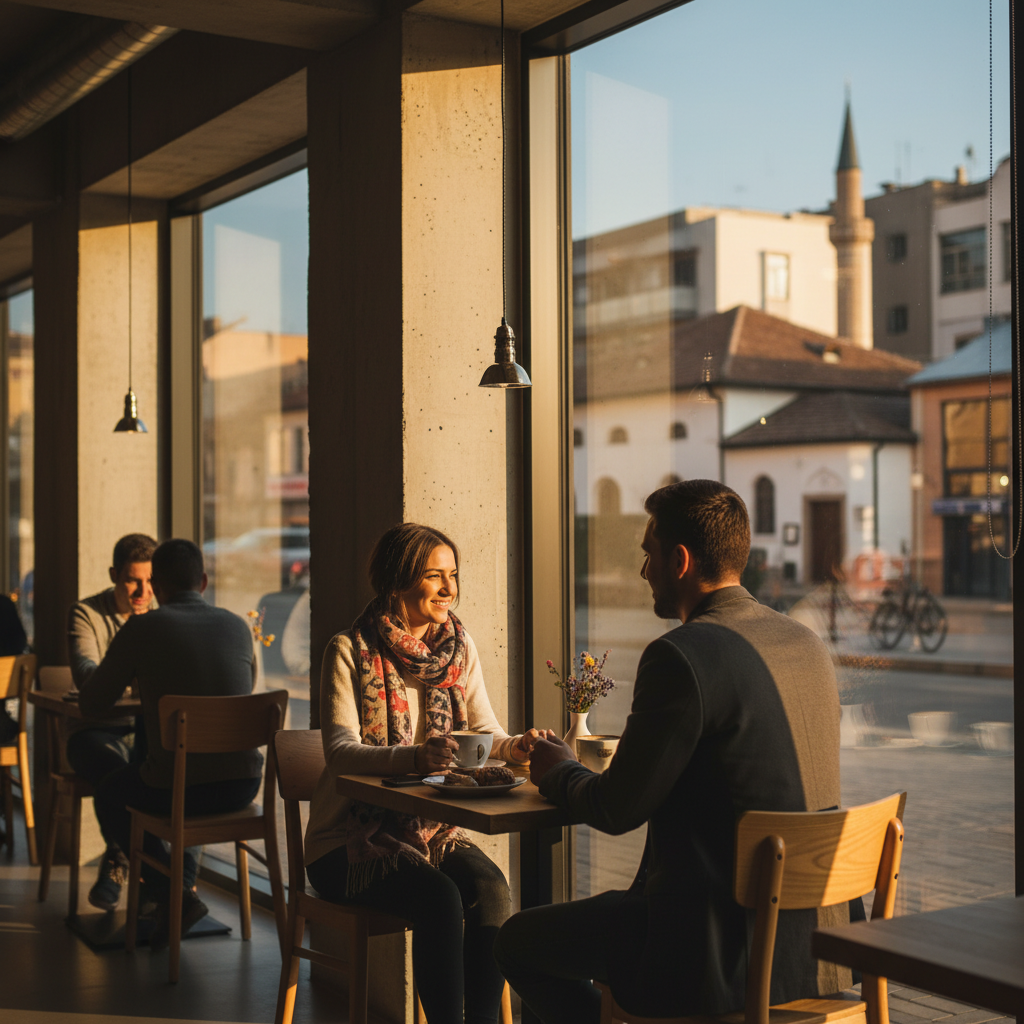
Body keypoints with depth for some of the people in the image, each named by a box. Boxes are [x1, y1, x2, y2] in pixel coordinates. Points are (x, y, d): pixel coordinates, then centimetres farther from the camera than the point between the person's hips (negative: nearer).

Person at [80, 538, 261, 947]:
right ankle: (184, 879, 38)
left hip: (177, 788, -5)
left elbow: (92, 704, 3)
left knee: (108, 793, 27)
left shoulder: (142, 629, -6)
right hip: (242, 786, 5)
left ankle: (173, 895, 11)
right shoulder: (238, 626, 7)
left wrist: (133, 676, 26)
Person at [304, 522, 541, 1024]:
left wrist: (517, 747, -21)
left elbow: (487, 734, 3)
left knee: (490, 886, -25)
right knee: (439, 897, -29)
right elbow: (341, 750, -21)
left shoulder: (459, 647, 7)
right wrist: (414, 758, -40)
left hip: (432, 831, 4)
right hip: (353, 839, -4)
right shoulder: (350, 651, -9)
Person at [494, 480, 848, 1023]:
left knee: (518, 941, 9)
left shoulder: (681, 656, -19)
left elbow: (617, 810, -12)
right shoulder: (807, 644, 7)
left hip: (725, 958, -8)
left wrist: (557, 771, 8)